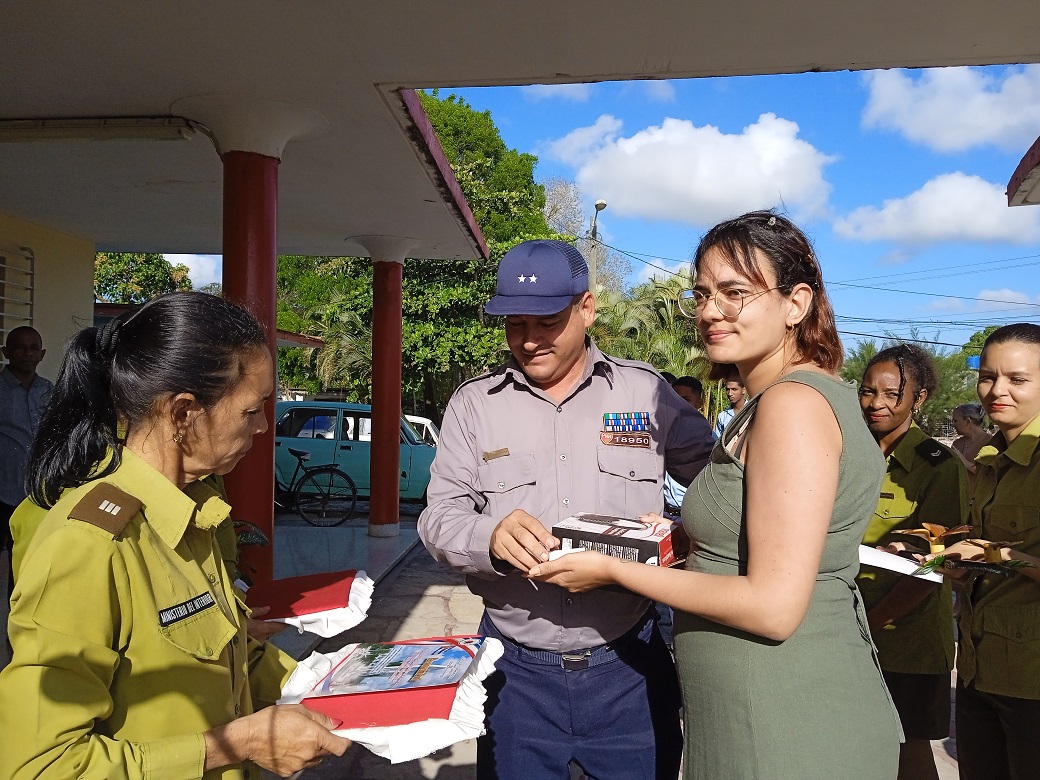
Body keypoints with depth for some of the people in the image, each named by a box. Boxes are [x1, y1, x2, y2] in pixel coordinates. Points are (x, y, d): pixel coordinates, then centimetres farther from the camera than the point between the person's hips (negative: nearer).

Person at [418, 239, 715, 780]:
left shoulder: (645, 391, 0)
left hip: (628, 665, 0)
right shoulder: (473, 403, 1)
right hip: (516, 671, 1)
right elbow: (440, 518, -4)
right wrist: (490, 536, -26)